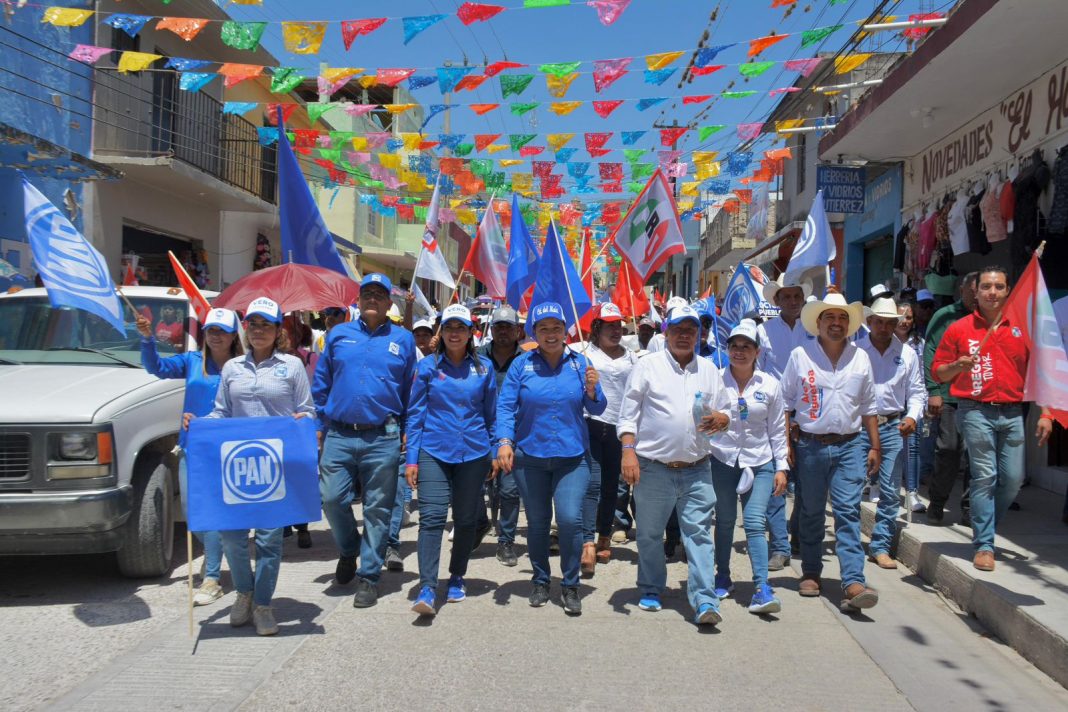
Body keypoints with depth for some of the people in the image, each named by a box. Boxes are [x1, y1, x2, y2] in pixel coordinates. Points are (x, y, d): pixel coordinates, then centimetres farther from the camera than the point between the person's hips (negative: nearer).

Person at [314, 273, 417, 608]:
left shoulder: (403, 339, 7)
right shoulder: (338, 334, 9)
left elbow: (410, 390, 8)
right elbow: (321, 384, 12)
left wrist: (404, 432, 5)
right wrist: (321, 422, 6)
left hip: (382, 439, -1)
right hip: (339, 435, 1)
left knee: (377, 509, 4)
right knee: (332, 498, -1)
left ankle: (368, 577, 17)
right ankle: (348, 550, 30)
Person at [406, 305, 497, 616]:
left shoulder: (483, 367, 5)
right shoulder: (428, 366, 2)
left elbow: (492, 414, 12)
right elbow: (415, 413, 3)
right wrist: (411, 459, -1)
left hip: (473, 453, 2)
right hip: (433, 452, -2)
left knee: (466, 519, 11)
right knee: (432, 517, -13)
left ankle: (457, 578, 29)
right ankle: (427, 589, -13)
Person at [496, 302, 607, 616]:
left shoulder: (580, 363, 1)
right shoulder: (522, 364, -2)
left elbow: (597, 409, 5)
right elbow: (505, 406, -3)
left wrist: (592, 390, -15)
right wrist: (504, 441, -16)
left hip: (572, 457, 0)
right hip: (529, 456, 1)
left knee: (570, 519, -11)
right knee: (537, 522, 12)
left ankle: (570, 585, 9)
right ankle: (541, 581, 33)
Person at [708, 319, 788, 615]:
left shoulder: (770, 385, 2)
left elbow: (777, 429, 7)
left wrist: (781, 467, 5)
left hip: (759, 462, 0)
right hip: (721, 459, 0)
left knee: (755, 523, -8)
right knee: (725, 520, 10)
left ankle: (762, 588, -7)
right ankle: (722, 577, 27)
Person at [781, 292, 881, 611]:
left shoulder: (860, 357, 8)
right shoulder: (800, 356, 0)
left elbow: (868, 406, 14)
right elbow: (786, 402, 2)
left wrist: (874, 447, 10)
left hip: (850, 446, 1)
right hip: (810, 445, -1)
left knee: (848, 512, -7)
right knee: (811, 512, 9)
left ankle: (853, 583, -10)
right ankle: (811, 573, 23)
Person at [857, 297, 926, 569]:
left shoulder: (907, 354, 10)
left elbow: (916, 392, 13)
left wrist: (912, 416, -5)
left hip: (893, 427, 2)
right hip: (857, 427, -2)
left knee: (890, 492, 2)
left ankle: (880, 547, 13)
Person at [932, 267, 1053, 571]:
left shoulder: (1021, 328, 9)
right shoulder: (959, 328, 5)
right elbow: (938, 372, 7)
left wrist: (1045, 413, 3)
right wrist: (958, 365, -14)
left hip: (1012, 412, 3)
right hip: (976, 411, -3)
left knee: (1013, 479, 2)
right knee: (985, 476, -5)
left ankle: (984, 528, 24)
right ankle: (983, 545, 2)